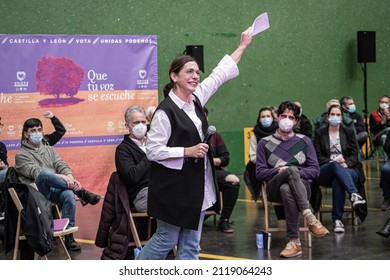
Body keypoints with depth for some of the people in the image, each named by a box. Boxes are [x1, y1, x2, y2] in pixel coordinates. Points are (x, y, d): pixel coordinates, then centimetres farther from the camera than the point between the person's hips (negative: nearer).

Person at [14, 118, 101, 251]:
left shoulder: (49, 149, 23)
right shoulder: (21, 155, 6)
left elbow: (62, 165, 7)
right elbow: (35, 172, -12)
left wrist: (70, 178, -17)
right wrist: (60, 177, -26)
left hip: (54, 190, 4)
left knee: (69, 194, -32)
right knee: (46, 173, -36)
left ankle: (68, 236, -27)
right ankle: (81, 192, -22)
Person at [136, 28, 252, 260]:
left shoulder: (196, 99, 6)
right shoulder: (166, 111, -16)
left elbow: (220, 74, 18)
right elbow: (153, 151, -17)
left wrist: (243, 46, 22)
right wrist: (187, 151, -20)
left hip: (197, 186, 8)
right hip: (173, 187, -7)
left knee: (191, 245, 8)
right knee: (166, 239, 2)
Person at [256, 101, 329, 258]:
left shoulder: (304, 141, 18)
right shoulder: (265, 143, 17)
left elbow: (315, 170, 9)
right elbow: (260, 173, 8)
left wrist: (296, 174, -10)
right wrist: (279, 171, -11)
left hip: (301, 185, 1)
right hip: (274, 188, -1)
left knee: (286, 190, -39)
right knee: (292, 169, -37)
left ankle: (294, 241, -44)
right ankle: (310, 219, -48)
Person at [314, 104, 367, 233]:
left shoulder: (348, 132, 17)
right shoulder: (319, 133, 15)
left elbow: (354, 155, 10)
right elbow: (318, 156, 6)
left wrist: (346, 163, -11)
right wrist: (332, 161, -12)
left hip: (348, 170, 0)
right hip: (324, 172, 0)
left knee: (337, 181, -37)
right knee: (335, 166, -39)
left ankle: (337, 220, -39)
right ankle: (354, 194, -57)